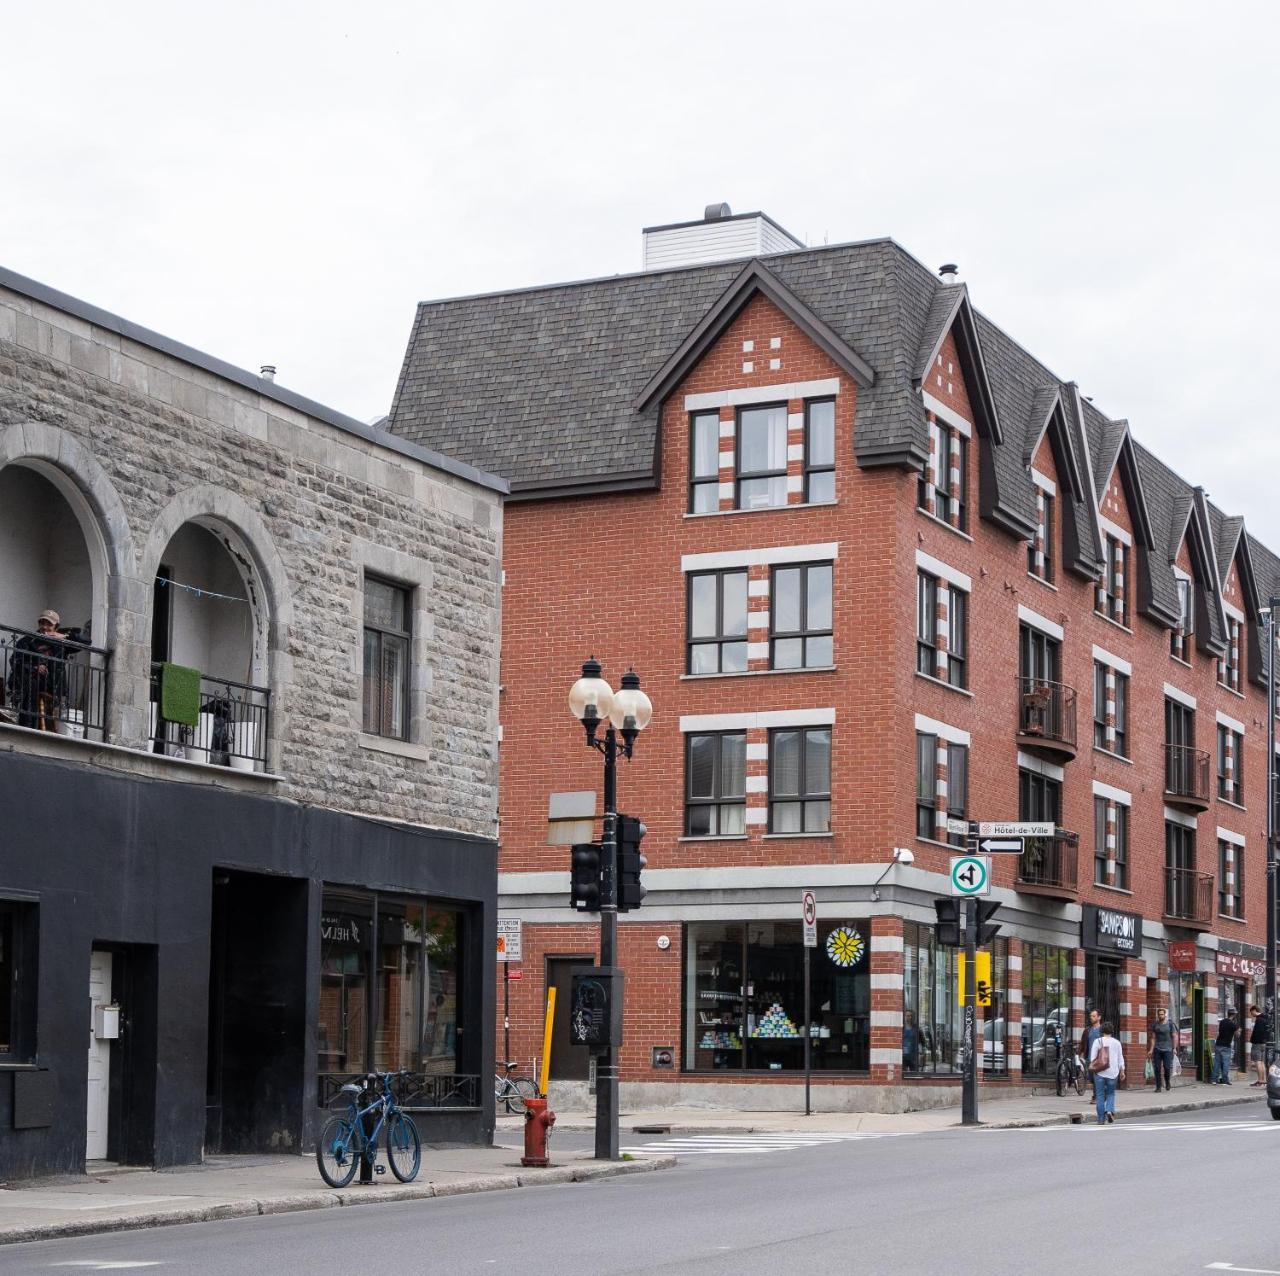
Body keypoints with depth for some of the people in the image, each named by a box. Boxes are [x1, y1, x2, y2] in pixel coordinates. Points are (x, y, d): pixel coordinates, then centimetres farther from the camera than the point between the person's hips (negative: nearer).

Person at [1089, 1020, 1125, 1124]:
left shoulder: (1097, 1041, -1)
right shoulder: (1117, 1043, 6)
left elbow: (1092, 1057, -3)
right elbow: (1120, 1059, 8)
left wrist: (1091, 1066, 8)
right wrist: (1122, 1071, 14)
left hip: (1100, 1072, -2)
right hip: (1113, 1072, 2)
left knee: (1100, 1095, 4)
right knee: (1110, 1094, 13)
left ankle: (1101, 1119, 3)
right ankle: (1109, 1110, -12)